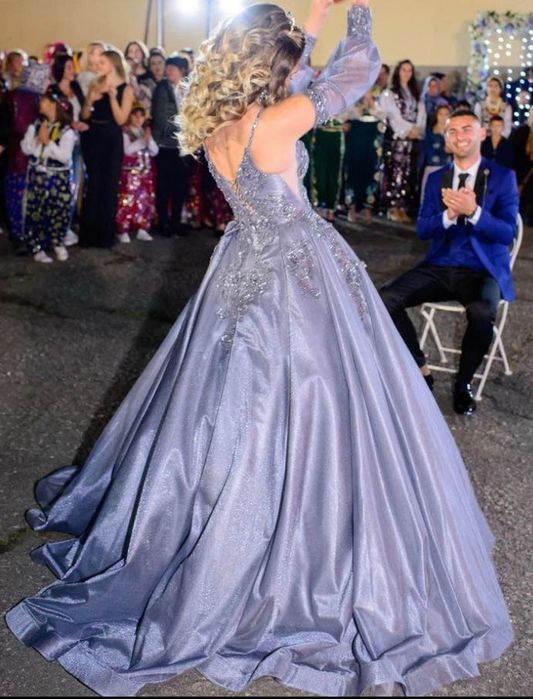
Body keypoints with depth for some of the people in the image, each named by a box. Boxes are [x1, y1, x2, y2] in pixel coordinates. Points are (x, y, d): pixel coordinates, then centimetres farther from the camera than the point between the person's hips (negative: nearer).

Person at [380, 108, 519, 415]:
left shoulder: (503, 177, 0)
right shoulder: (436, 178, 11)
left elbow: (507, 232, -9)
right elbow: (422, 229, 2)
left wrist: (473, 211, -25)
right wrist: (449, 214, -18)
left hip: (483, 271, -3)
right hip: (440, 268, 4)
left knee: (481, 314, -36)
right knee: (386, 299, -20)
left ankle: (463, 383, -8)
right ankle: (421, 369, -1)